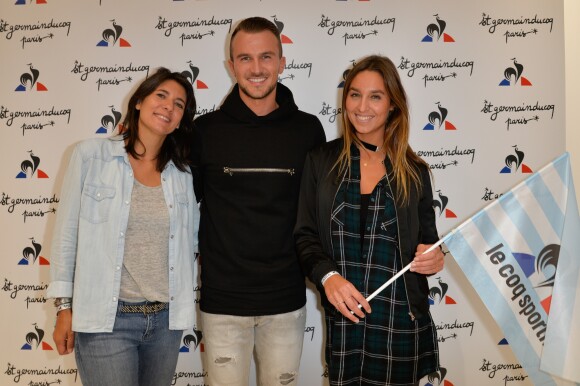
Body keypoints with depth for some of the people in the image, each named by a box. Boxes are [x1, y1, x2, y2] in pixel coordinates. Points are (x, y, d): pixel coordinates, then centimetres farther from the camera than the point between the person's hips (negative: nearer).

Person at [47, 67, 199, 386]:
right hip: (105, 319, -3)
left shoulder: (182, 174, 5)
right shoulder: (90, 155, -4)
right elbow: (66, 234, -2)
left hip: (167, 318, 4)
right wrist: (64, 307, -2)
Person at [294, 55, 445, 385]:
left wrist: (434, 259, -13)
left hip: (402, 324, 1)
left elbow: (428, 243, 10)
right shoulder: (321, 161, 0)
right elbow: (305, 234, -2)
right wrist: (328, 276, -19)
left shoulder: (415, 172, 2)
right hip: (343, 320, 0)